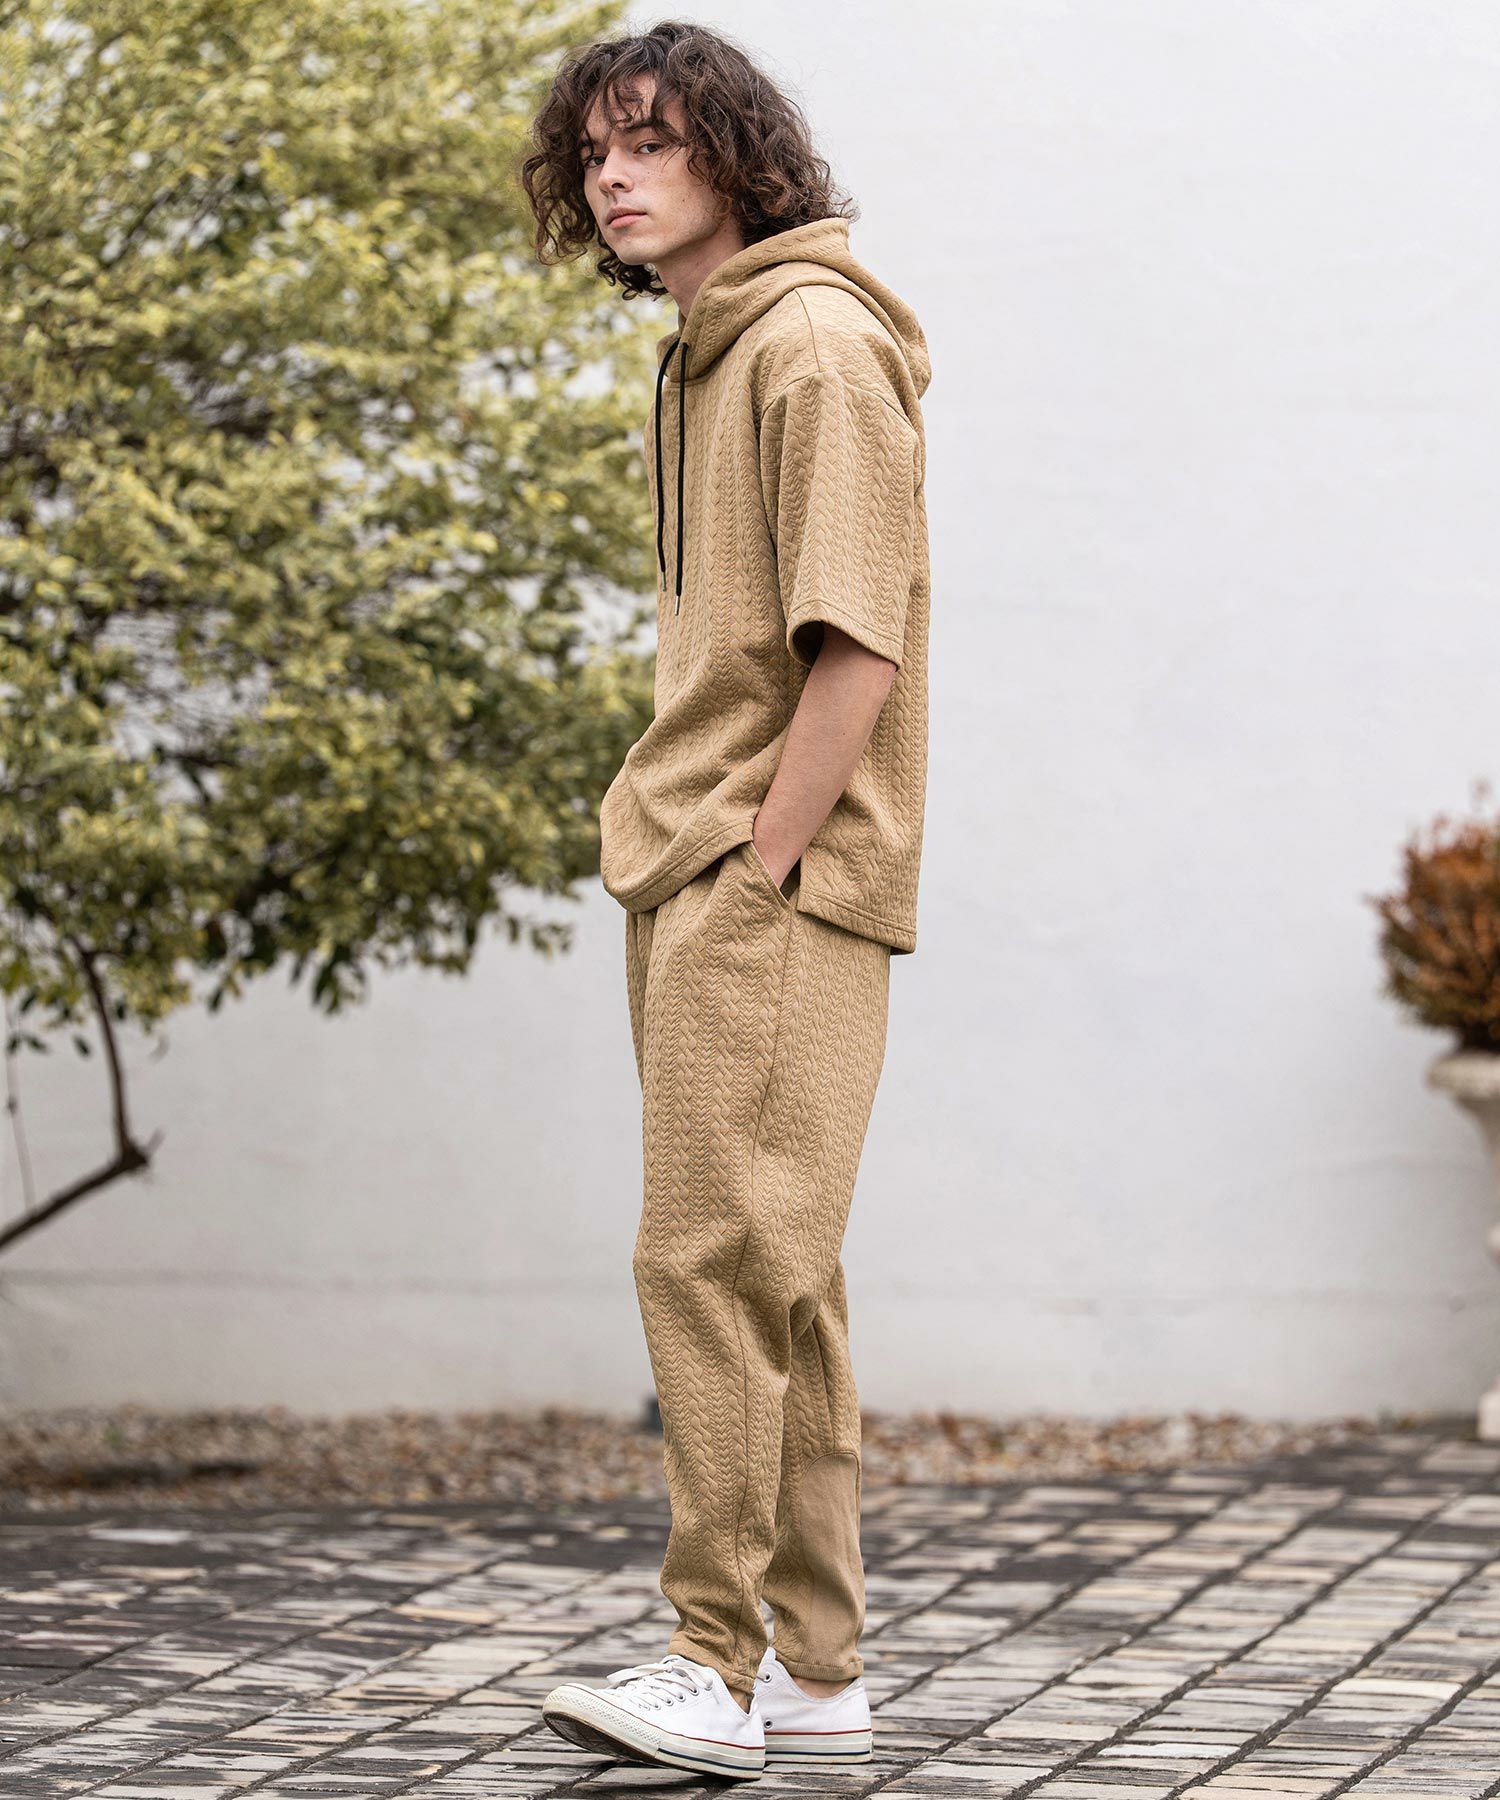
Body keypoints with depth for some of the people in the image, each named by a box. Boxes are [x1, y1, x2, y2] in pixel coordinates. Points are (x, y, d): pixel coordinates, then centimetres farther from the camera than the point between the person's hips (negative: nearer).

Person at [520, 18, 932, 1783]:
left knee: (717, 1256, -12)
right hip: (692, 877, 10)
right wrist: (670, 866, 13)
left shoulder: (817, 345, -11)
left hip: (779, 882, -10)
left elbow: (860, 648, -17)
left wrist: (753, 873, -18)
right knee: (771, 1278, 10)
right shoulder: (702, 358, 19)